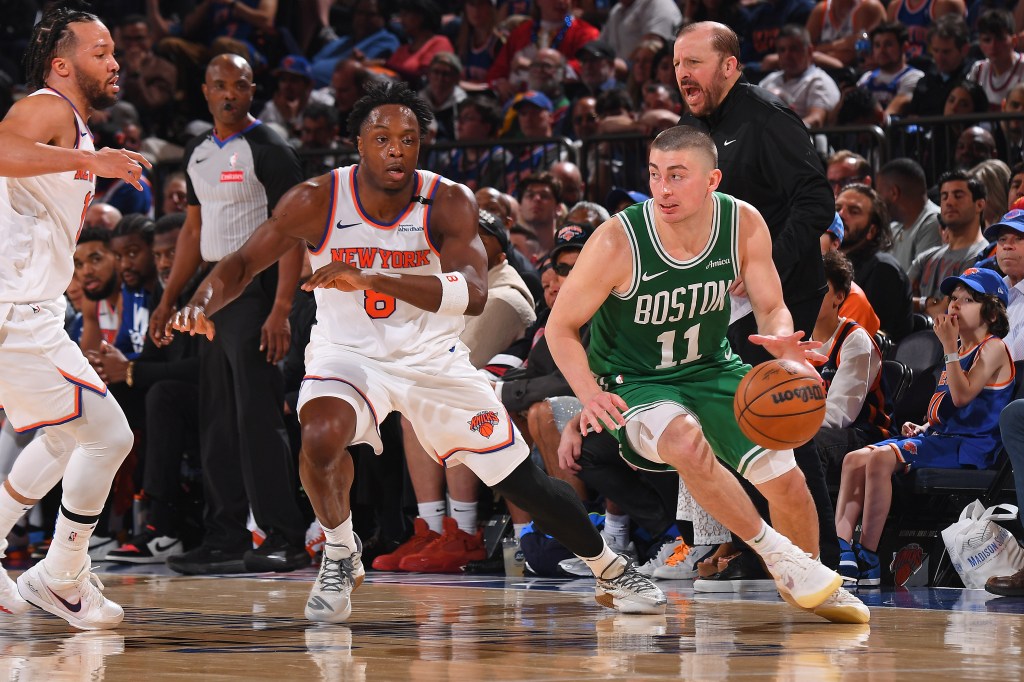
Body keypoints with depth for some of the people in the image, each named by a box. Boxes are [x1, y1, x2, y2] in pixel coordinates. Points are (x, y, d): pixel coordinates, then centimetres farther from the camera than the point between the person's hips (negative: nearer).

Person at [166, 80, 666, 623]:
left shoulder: (449, 204, -19)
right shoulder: (317, 201, -17)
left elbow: (473, 294, -33)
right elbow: (243, 263, -8)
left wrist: (371, 279, -46)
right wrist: (204, 302, -32)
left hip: (433, 359, 1)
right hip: (348, 352, -1)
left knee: (523, 482, 5)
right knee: (320, 438, -34)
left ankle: (611, 570, 31)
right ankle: (340, 557, -7)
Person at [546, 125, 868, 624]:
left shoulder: (744, 225, -15)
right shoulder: (617, 242, -25)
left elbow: (772, 308, -2)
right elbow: (560, 326, -14)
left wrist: (781, 340, -27)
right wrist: (589, 393, -31)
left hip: (711, 369, 4)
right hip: (635, 383, -4)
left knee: (787, 479, -3)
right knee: (687, 441, -35)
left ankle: (807, 580, 30)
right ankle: (778, 556, -17)